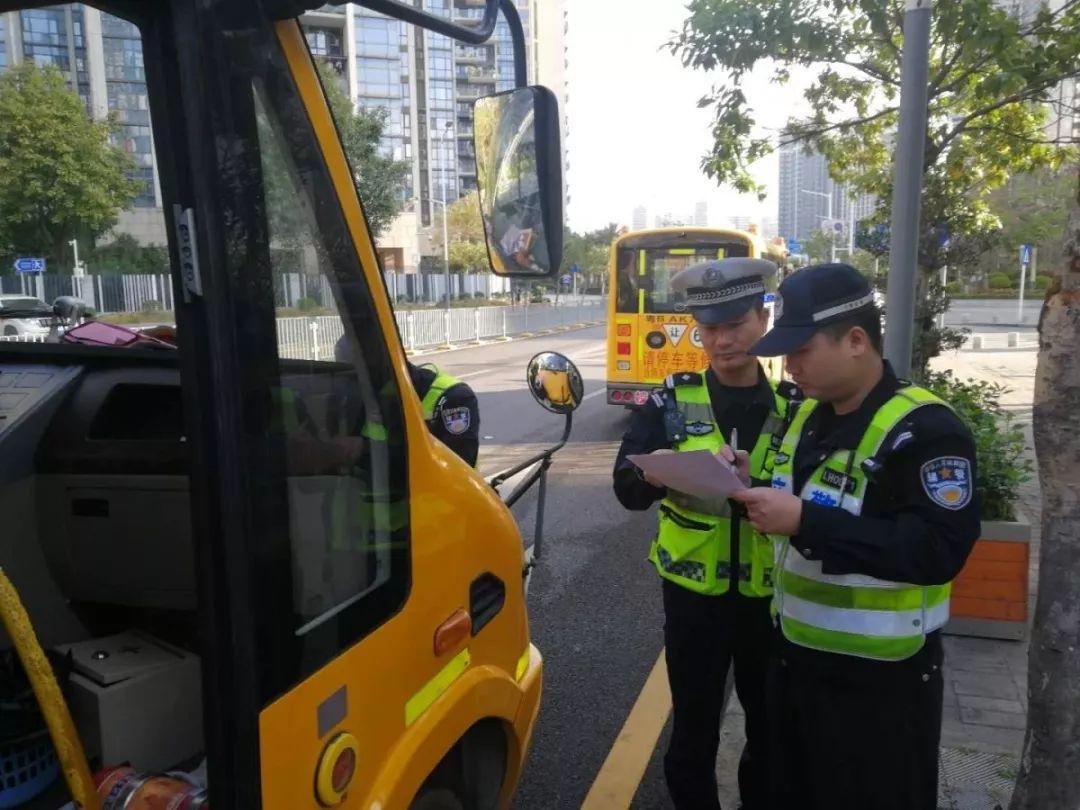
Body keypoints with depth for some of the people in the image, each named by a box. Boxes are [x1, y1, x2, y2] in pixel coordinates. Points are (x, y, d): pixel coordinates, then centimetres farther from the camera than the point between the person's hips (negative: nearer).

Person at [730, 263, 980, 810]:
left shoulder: (925, 429, -18)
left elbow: (940, 551, -28)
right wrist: (750, 492, -4)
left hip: (879, 680, -7)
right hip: (795, 658, 8)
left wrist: (806, 522, -32)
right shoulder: (807, 416, 6)